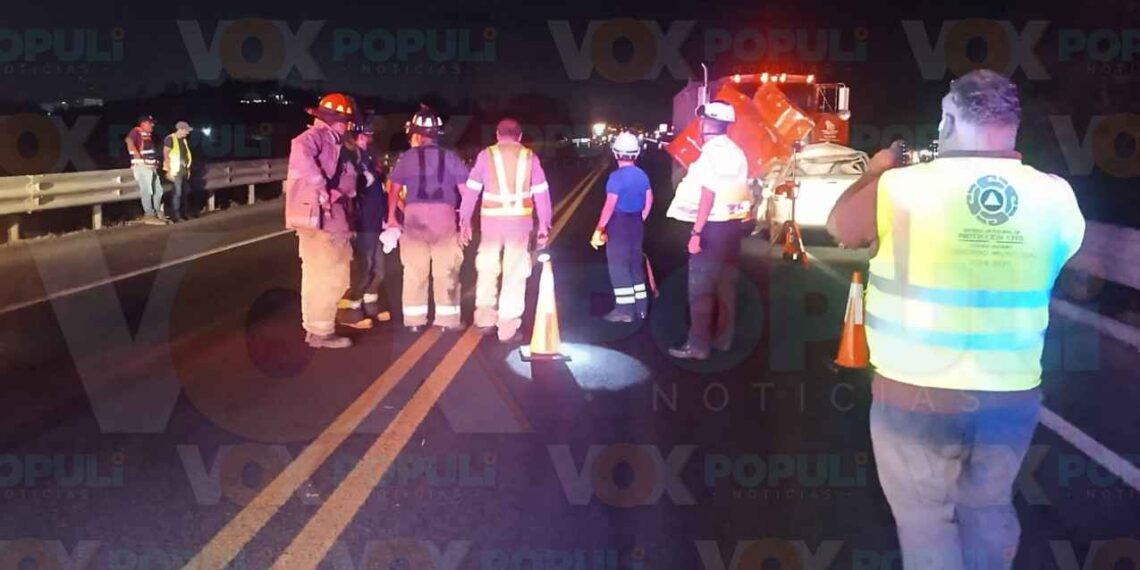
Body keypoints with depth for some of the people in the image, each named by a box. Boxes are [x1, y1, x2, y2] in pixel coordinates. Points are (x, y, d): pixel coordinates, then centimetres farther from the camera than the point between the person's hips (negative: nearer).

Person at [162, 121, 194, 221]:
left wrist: (188, 169, 15)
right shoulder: (170, 139, -9)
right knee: (177, 192, -10)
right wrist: (169, 171, -17)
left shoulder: (184, 140, 15)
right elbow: (165, 155, -12)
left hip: (184, 170, 8)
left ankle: (184, 213, 18)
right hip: (176, 170, -8)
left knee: (185, 192, 10)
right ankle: (175, 215, -6)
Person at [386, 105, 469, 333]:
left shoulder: (407, 157, 3)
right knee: (446, 270, 5)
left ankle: (414, 320, 11)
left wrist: (391, 216, 14)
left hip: (414, 214, 1)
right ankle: (447, 319, 7)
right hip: (444, 214, -1)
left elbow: (394, 189, 5)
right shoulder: (450, 157, 2)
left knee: (414, 270, 8)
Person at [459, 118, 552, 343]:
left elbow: (471, 189, 2)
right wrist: (544, 224, 7)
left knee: (487, 270, 17)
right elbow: (541, 192, 3)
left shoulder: (486, 155, 3)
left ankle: (485, 320, 20)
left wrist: (464, 220, 8)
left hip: (491, 219, 0)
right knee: (514, 274, 5)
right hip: (520, 220, 0)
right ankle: (508, 329, 6)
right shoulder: (529, 156, 5)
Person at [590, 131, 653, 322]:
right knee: (636, 264, 14)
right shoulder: (642, 175, 4)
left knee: (619, 266, -1)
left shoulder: (616, 176, -18)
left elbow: (610, 206, -19)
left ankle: (625, 309, 0)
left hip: (619, 223, -7)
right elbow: (649, 201, 11)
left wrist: (599, 229, -14)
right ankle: (641, 307, 19)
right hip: (636, 223, 7)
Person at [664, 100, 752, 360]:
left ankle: (698, 344, -4)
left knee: (701, 287, -5)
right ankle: (723, 338, 20)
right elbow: (733, 190, 13)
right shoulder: (736, 152, 12)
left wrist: (696, 231, -20)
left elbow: (708, 195, -20)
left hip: (714, 226, -9)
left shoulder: (711, 153, -15)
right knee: (726, 284, 13)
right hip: (734, 223, 9)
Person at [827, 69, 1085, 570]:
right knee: (989, 511, 24)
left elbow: (840, 227, 3)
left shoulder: (902, 188, -16)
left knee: (927, 520, 14)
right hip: (1012, 396, 3)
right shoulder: (1055, 197, -6)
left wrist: (877, 172, 20)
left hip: (916, 395, -3)